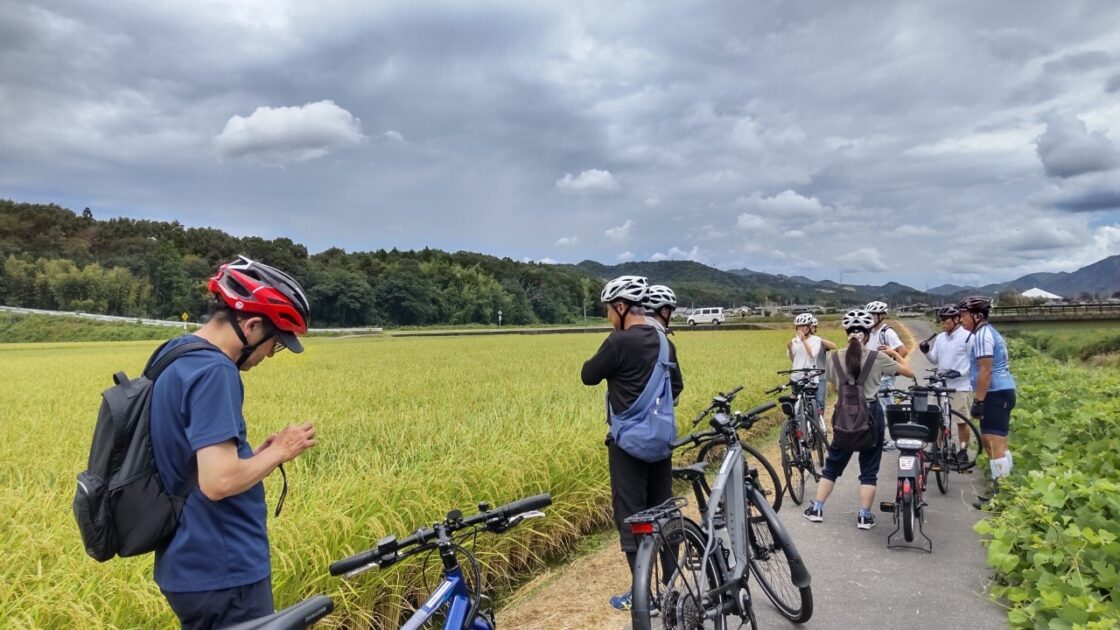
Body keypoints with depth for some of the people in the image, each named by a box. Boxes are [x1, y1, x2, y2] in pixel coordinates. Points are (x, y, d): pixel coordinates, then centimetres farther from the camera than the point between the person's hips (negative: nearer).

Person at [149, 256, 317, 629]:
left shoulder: (173, 356, 9)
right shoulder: (214, 371, -22)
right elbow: (218, 482, -28)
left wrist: (257, 454, 8)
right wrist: (279, 451, -13)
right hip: (223, 573, -10)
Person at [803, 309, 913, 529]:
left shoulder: (836, 358, -3)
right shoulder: (878, 357, -9)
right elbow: (909, 372, 0)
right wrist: (894, 353, 14)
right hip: (872, 414, -2)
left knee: (833, 464, 15)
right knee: (869, 469, 10)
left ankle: (817, 509, 17)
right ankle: (864, 516, 11)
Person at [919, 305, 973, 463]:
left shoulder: (967, 337, -9)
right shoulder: (939, 338, 9)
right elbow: (935, 360, 14)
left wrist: (959, 372, -21)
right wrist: (926, 351, -4)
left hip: (961, 387, -6)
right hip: (941, 385, 6)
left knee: (961, 421, 1)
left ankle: (962, 452, 13)